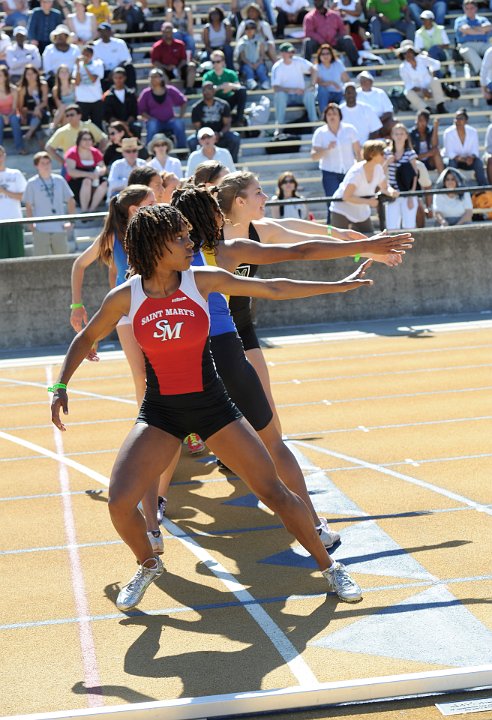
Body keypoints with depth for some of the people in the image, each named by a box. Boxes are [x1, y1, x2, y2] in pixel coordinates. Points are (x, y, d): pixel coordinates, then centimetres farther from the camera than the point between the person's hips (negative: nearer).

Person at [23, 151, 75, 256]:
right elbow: (28, 206, 2)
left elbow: (71, 201, 12)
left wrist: (71, 222, 4)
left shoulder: (59, 180, 6)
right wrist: (31, 224, -9)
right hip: (41, 230, -3)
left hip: (59, 228, 3)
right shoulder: (32, 183, 0)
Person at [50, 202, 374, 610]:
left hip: (212, 405, 0)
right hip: (160, 412, 0)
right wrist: (61, 385, -2)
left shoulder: (203, 281, -8)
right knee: (120, 503, -16)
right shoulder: (126, 297, -8)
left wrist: (340, 286, 5)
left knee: (274, 491, -2)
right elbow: (87, 338, 9)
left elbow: (275, 289, 2)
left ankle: (330, 568, 18)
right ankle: (148, 566, 16)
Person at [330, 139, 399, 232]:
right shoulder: (357, 172, -28)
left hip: (362, 213, 7)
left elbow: (385, 188, 8)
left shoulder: (378, 169, -7)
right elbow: (346, 197, -30)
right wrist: (368, 201, -30)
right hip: (342, 211, -7)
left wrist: (391, 192, -16)